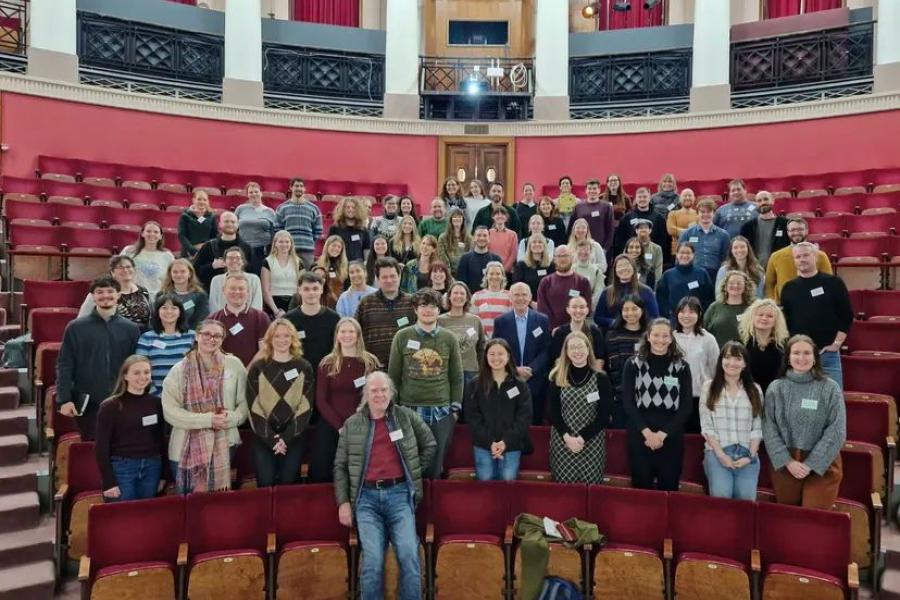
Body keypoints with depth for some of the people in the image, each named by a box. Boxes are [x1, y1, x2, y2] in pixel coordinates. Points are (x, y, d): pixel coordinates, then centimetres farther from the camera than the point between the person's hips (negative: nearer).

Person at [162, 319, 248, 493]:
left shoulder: (234, 364, 1)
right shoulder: (180, 370, -3)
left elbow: (244, 401, 5)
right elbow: (170, 411, -10)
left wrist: (233, 418, -16)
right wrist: (207, 419, -18)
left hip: (224, 445, 1)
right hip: (187, 448, -1)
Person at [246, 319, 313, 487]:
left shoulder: (304, 368, 4)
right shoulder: (258, 367, 2)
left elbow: (306, 406, -1)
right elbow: (253, 406, -3)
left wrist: (286, 438, -10)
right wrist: (271, 438, -11)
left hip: (293, 437, 1)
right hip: (263, 438, 0)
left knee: (288, 482, 1)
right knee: (265, 483, -3)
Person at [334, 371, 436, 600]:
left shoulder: (406, 416, 8)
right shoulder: (352, 424, 9)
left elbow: (430, 444, 18)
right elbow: (340, 466, 10)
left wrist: (415, 470, 10)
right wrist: (343, 502, 2)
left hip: (399, 493, 0)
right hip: (367, 497, 0)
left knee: (409, 556, -12)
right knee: (372, 560, -11)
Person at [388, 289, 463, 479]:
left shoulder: (449, 338, 5)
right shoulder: (402, 337, 1)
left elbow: (457, 377, 8)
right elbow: (393, 375, 4)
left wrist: (455, 407, 4)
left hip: (441, 411, 1)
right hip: (409, 409, -1)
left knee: (435, 467, 9)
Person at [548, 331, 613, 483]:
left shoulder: (601, 378, 0)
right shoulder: (557, 378, 3)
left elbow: (604, 415, -3)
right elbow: (553, 412, 1)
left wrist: (582, 438, -12)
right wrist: (567, 436, -13)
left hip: (592, 442, -1)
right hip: (562, 441, 1)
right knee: (563, 486, 3)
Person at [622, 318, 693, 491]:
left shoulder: (682, 367, 4)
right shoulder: (633, 364, 3)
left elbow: (686, 405, 0)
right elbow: (628, 402, -2)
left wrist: (662, 434, -8)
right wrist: (647, 432, -12)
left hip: (671, 437, 1)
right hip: (640, 435, 0)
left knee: (668, 488, 6)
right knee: (641, 487, 6)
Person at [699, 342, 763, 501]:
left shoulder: (755, 390, 12)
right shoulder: (709, 387, 6)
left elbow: (757, 428, 7)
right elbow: (706, 427, 0)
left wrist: (750, 456, -6)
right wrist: (720, 454, -10)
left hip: (747, 453, 2)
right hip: (717, 452, -1)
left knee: (746, 497, -17)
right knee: (721, 494, -23)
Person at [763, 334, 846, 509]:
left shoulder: (830, 388, -4)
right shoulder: (775, 388, 1)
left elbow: (836, 432, -8)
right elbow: (769, 429, -2)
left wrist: (810, 464, -12)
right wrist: (788, 461, -12)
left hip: (822, 464, -2)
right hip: (784, 463, 2)